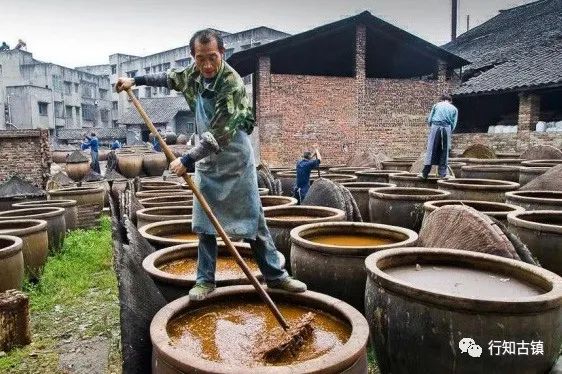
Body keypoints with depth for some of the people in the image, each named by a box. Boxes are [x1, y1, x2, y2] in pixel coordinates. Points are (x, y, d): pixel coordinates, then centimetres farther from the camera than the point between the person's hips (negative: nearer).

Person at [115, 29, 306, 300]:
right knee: (204, 222, 7)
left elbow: (219, 135, -26)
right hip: (206, 162, 6)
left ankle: (275, 275, 14)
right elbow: (171, 78, 23)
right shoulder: (194, 73, -2)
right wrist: (136, 80, 21)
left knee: (253, 219, 1)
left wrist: (186, 160, -23)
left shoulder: (233, 85, -23)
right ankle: (205, 280, 19)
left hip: (235, 162, -5)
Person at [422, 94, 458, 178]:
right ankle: (442, 173, 8)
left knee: (431, 149, -1)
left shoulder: (437, 105, 16)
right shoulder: (454, 109, 17)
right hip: (447, 128, 1)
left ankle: (425, 173, -2)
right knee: (444, 151, 7)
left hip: (435, 127, 0)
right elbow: (454, 124, 8)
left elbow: (429, 119, 9)